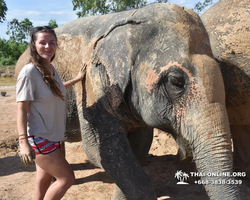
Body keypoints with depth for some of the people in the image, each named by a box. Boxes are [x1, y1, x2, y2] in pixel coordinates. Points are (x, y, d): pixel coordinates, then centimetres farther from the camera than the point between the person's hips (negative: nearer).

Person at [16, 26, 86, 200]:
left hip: (53, 136, 8)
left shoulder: (51, 68, 6)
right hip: (39, 138, -8)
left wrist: (77, 79, 22)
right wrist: (23, 142, -25)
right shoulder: (29, 72, -19)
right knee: (67, 178, -3)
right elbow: (22, 109, -20)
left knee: (45, 180, 17)